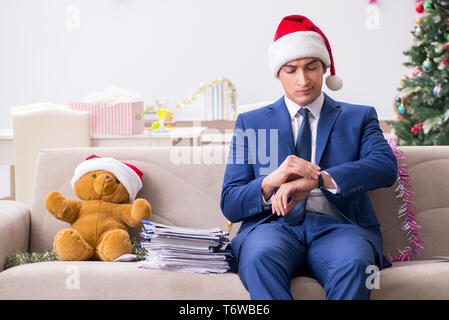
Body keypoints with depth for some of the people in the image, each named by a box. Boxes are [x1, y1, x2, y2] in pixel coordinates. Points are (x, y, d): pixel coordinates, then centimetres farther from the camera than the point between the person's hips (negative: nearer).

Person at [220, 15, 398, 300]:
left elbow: (386, 167, -3)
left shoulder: (359, 117, 18)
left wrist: (317, 180, -20)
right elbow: (230, 205, 10)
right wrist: (270, 182, -13)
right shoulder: (250, 123, 19)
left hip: (337, 226, 0)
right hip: (274, 226, 0)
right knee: (260, 257, -36)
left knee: (353, 263, -36)